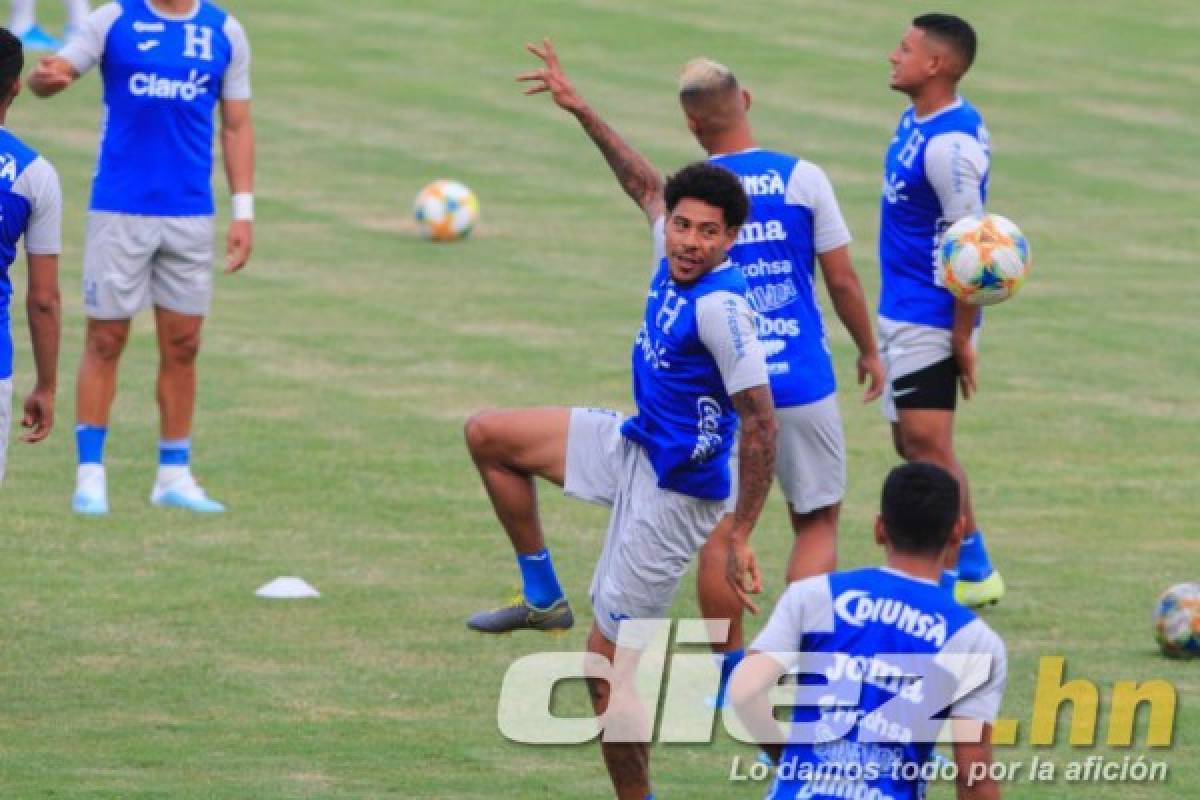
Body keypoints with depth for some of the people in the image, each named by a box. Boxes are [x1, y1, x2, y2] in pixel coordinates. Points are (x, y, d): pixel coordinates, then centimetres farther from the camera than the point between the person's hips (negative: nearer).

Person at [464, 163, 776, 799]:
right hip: (633, 443, 9)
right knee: (486, 435, 16)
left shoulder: (720, 306, -26)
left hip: (670, 493, -9)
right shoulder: (669, 262, -3)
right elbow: (649, 189, 20)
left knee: (605, 663, -5)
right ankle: (542, 598, 22)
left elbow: (760, 423, -25)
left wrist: (741, 536, -26)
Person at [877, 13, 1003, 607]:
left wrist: (962, 337, -18)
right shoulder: (916, 123, 9)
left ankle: (972, 572, -7)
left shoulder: (950, 144, -21)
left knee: (926, 440, -11)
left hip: (930, 319, -10)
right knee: (910, 443, 12)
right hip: (901, 311, 10)